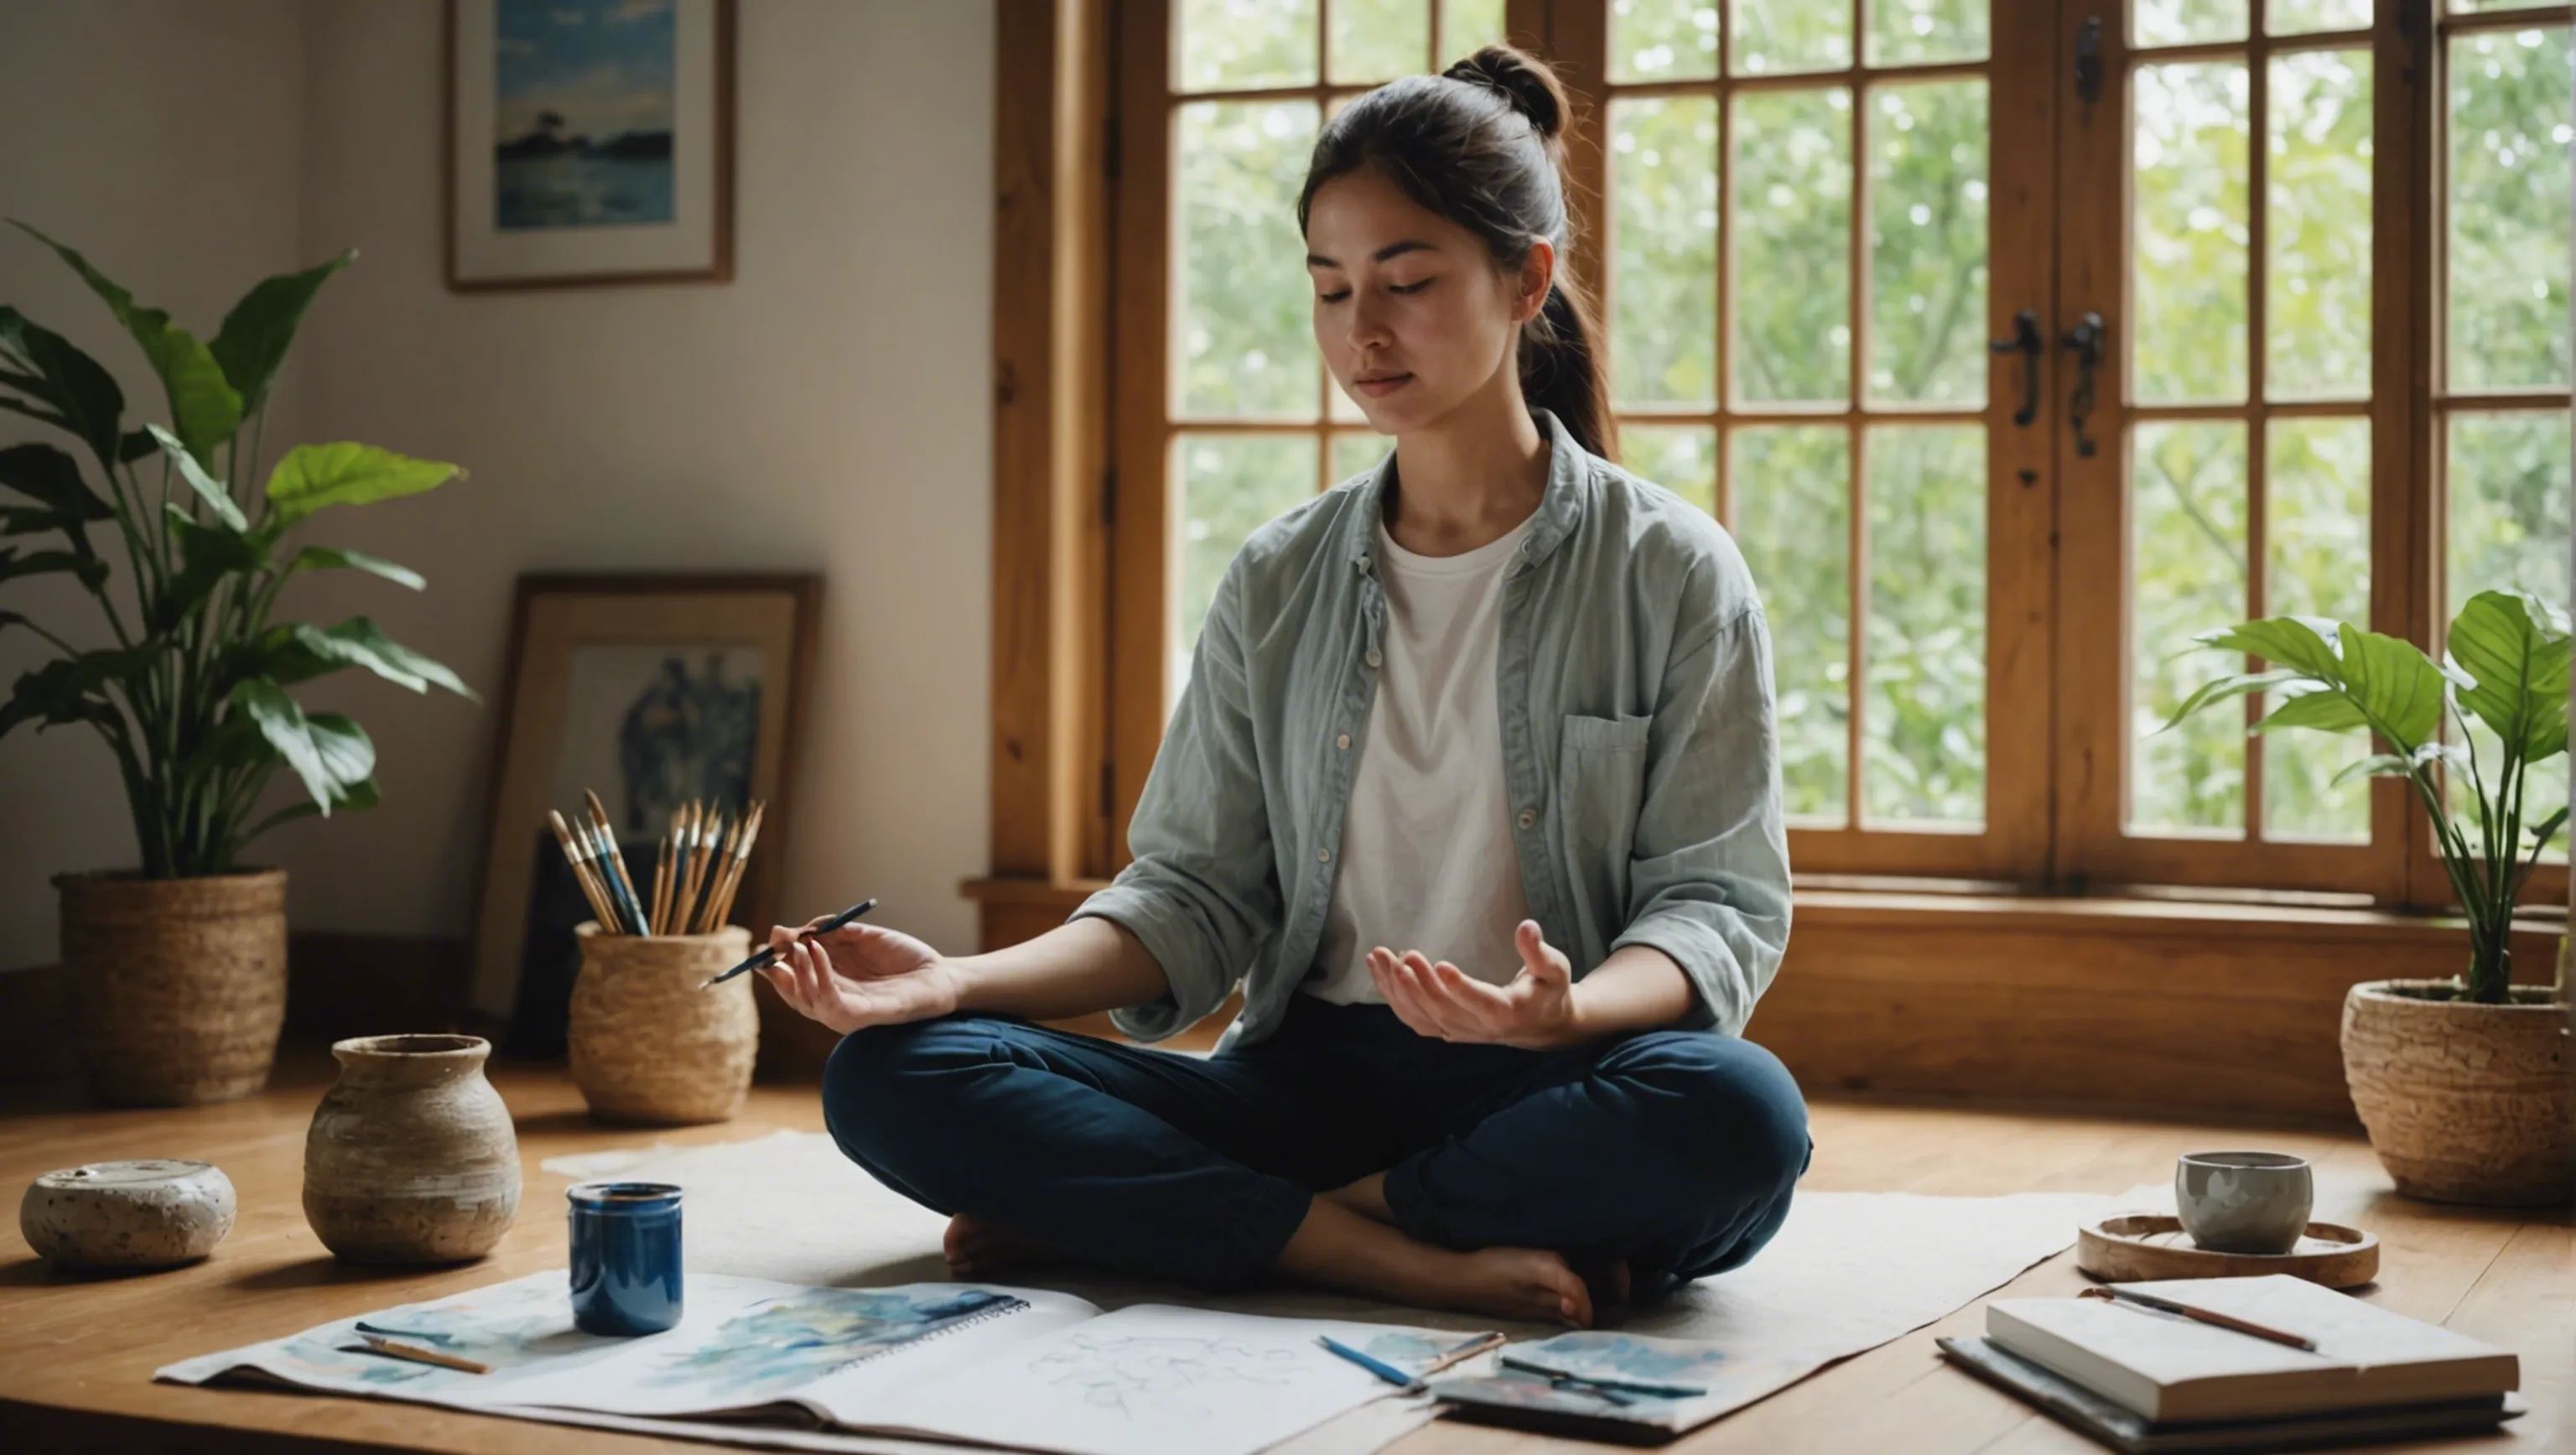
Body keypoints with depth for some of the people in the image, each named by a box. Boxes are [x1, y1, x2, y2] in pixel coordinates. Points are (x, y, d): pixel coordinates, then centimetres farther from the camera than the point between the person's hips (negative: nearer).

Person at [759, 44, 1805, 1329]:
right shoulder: (1278, 584, 11)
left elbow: (1719, 903, -3)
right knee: (890, 1079, -18)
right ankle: (1426, 1259, -25)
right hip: (1308, 1075, 3)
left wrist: (1567, 1013, -26)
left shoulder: (1671, 572, 1)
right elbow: (1194, 892, 8)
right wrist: (961, 980, -10)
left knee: (1738, 1114, -39)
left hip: (1555, 1095, -2)